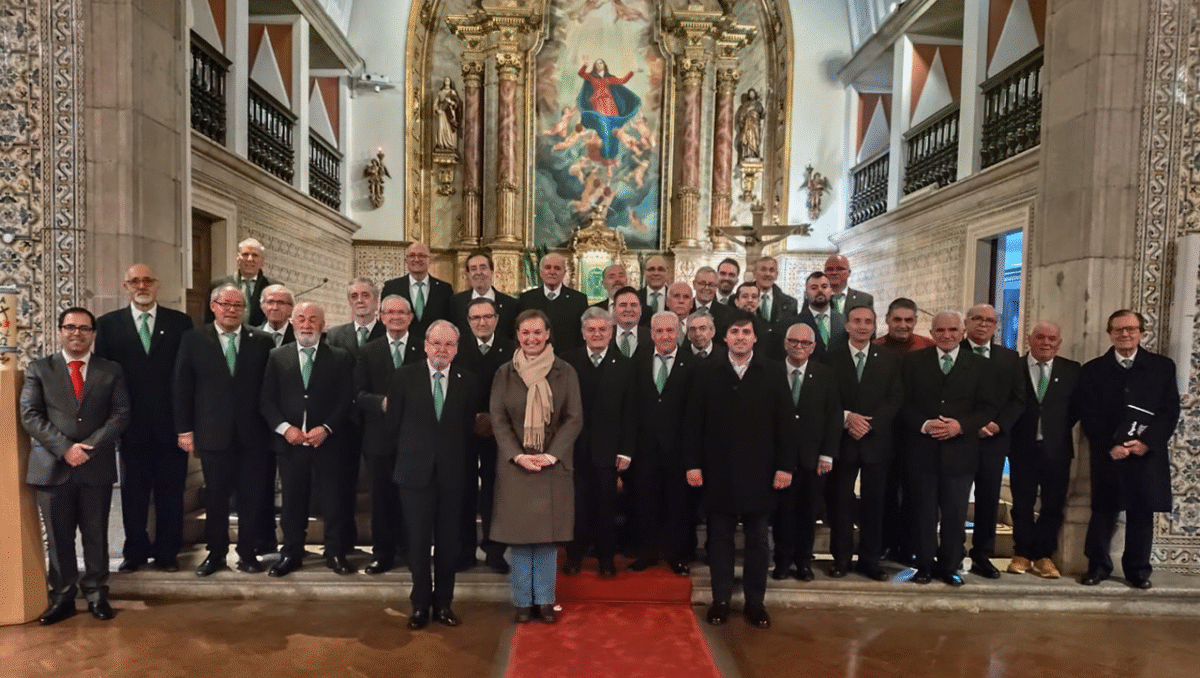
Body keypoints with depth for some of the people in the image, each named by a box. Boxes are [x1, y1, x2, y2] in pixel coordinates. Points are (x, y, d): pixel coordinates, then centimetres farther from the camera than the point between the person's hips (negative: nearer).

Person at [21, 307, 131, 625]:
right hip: (52, 465, 0)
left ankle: (97, 595, 19)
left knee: (96, 535, 7)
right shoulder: (39, 369, 7)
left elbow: (120, 414, 0)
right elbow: (30, 415, -2)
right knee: (58, 537, 7)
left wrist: (89, 447, -13)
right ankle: (62, 598, 19)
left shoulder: (111, 371, 7)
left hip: (97, 466, 0)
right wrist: (64, 447, -14)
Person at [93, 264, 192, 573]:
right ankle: (135, 551, 24)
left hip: (171, 423, -1)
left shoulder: (180, 322, 2)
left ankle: (167, 552, 19)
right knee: (133, 492, 10)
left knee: (170, 491, 7)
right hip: (131, 424, 1)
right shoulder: (108, 324, 5)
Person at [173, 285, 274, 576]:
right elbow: (182, 387, 2)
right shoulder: (194, 339, 3)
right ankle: (216, 553, 24)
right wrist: (184, 429, -2)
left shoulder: (262, 341, 2)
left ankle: (248, 552, 20)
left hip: (252, 434, 0)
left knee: (251, 496, 7)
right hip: (213, 433, 0)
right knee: (215, 496, 10)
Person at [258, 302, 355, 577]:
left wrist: (326, 428, -13)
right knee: (292, 500, 10)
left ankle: (335, 553, 18)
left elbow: (346, 400, -2)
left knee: (333, 499, 4)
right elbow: (266, 400, 4)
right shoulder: (277, 356, 7)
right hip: (290, 441, 2)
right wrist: (285, 428, -9)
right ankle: (291, 553, 24)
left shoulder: (340, 358, 1)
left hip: (327, 441, -1)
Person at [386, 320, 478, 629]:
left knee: (448, 541, 10)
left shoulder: (468, 382, 1)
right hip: (416, 471, -1)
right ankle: (421, 603, 22)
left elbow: (467, 426, 5)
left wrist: (454, 455, 3)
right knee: (418, 541, 7)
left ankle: (443, 603, 25)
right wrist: (411, 451, 6)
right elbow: (393, 424, 3)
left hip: (452, 473, 1)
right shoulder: (405, 376, -1)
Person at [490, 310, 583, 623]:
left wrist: (551, 455, -11)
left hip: (553, 466, 0)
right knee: (518, 534, 4)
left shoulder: (565, 372, 1)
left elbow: (574, 418, -1)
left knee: (548, 534, 5)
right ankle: (522, 601, 17)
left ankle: (545, 600, 18)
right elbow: (498, 419, 1)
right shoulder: (505, 373, 3)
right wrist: (517, 455, -11)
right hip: (514, 465, 0)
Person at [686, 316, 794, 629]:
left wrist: (785, 465, -6)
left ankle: (754, 602, 22)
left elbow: (784, 422, -1)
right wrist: (692, 463, -5)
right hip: (719, 470, 0)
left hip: (759, 470, 0)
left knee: (757, 539, 10)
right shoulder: (708, 373, 2)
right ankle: (721, 599, 21)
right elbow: (695, 422, 0)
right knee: (720, 537, 9)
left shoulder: (773, 373, 1)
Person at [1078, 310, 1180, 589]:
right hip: (1107, 454, 0)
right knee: (1103, 510, 4)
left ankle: (1138, 569, 19)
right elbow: (1088, 415, 1)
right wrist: (1109, 446, -11)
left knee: (1143, 512, 6)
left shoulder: (1163, 366, 7)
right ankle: (1098, 566, 15)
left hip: (1148, 453, 1)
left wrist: (1147, 442, -12)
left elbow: (1170, 411, 1)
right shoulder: (1092, 370, 5)